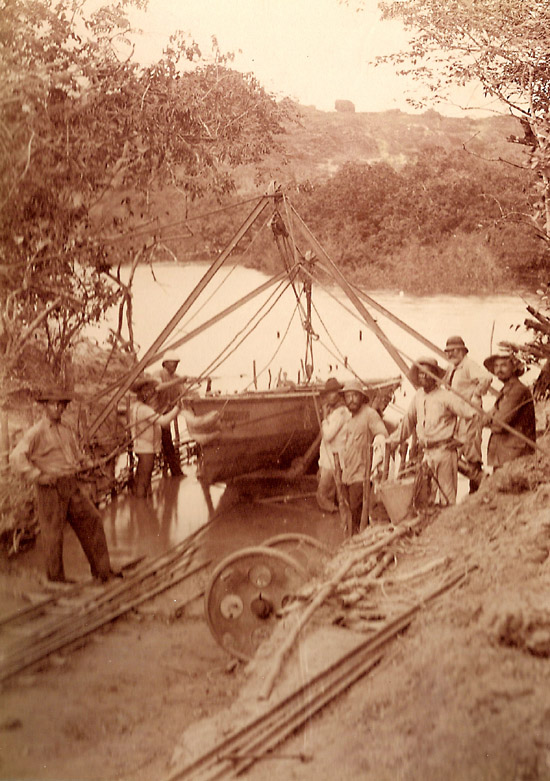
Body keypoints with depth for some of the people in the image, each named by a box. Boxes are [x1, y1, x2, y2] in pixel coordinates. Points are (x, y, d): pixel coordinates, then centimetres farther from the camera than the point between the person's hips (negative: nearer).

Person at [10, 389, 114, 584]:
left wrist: (83, 462, 11)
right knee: (53, 532, 1)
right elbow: (17, 458, -17)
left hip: (72, 486, 7)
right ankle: (55, 577, 15)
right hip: (51, 488, -7)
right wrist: (38, 476, -17)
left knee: (92, 520, 1)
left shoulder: (68, 430, 15)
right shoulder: (37, 432, -9)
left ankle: (101, 570, 8)